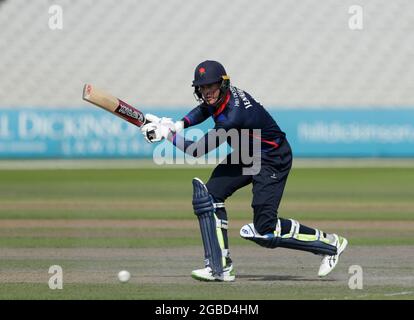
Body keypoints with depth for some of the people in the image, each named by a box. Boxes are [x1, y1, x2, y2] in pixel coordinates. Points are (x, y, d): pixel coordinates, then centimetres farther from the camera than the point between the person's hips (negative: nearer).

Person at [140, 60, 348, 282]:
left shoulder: (233, 117, -34)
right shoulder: (217, 98, -8)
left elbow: (197, 150, -28)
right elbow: (204, 108, 18)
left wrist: (167, 134, -17)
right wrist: (178, 125, 2)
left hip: (272, 161, -9)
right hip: (246, 155, 9)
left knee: (265, 229, -13)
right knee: (210, 195, -4)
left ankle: (329, 242, 4)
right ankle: (220, 266, -1)